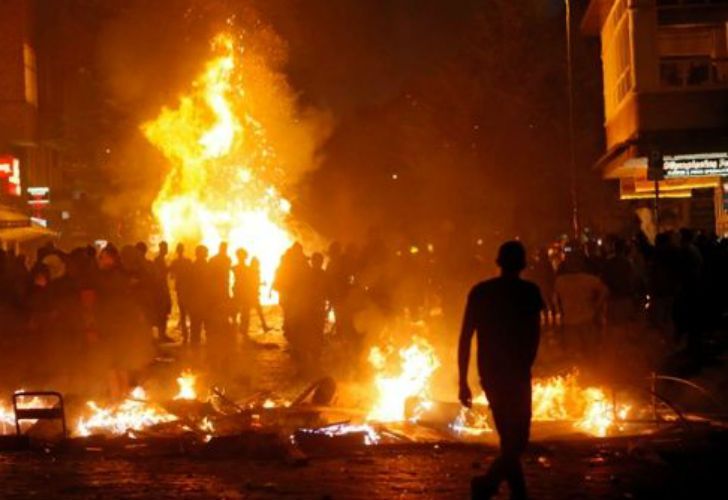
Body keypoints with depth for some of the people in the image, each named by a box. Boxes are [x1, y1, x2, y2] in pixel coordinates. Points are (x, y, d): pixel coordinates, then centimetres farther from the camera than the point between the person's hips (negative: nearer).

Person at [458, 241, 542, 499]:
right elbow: (534, 335, -10)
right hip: (516, 373, -5)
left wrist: (463, 382, 7)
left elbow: (465, 338, 4)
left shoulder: (479, 291, 7)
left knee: (508, 438, 18)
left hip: (489, 373, 5)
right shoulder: (528, 292, -3)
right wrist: (525, 365, 3)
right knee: (517, 440, -2)